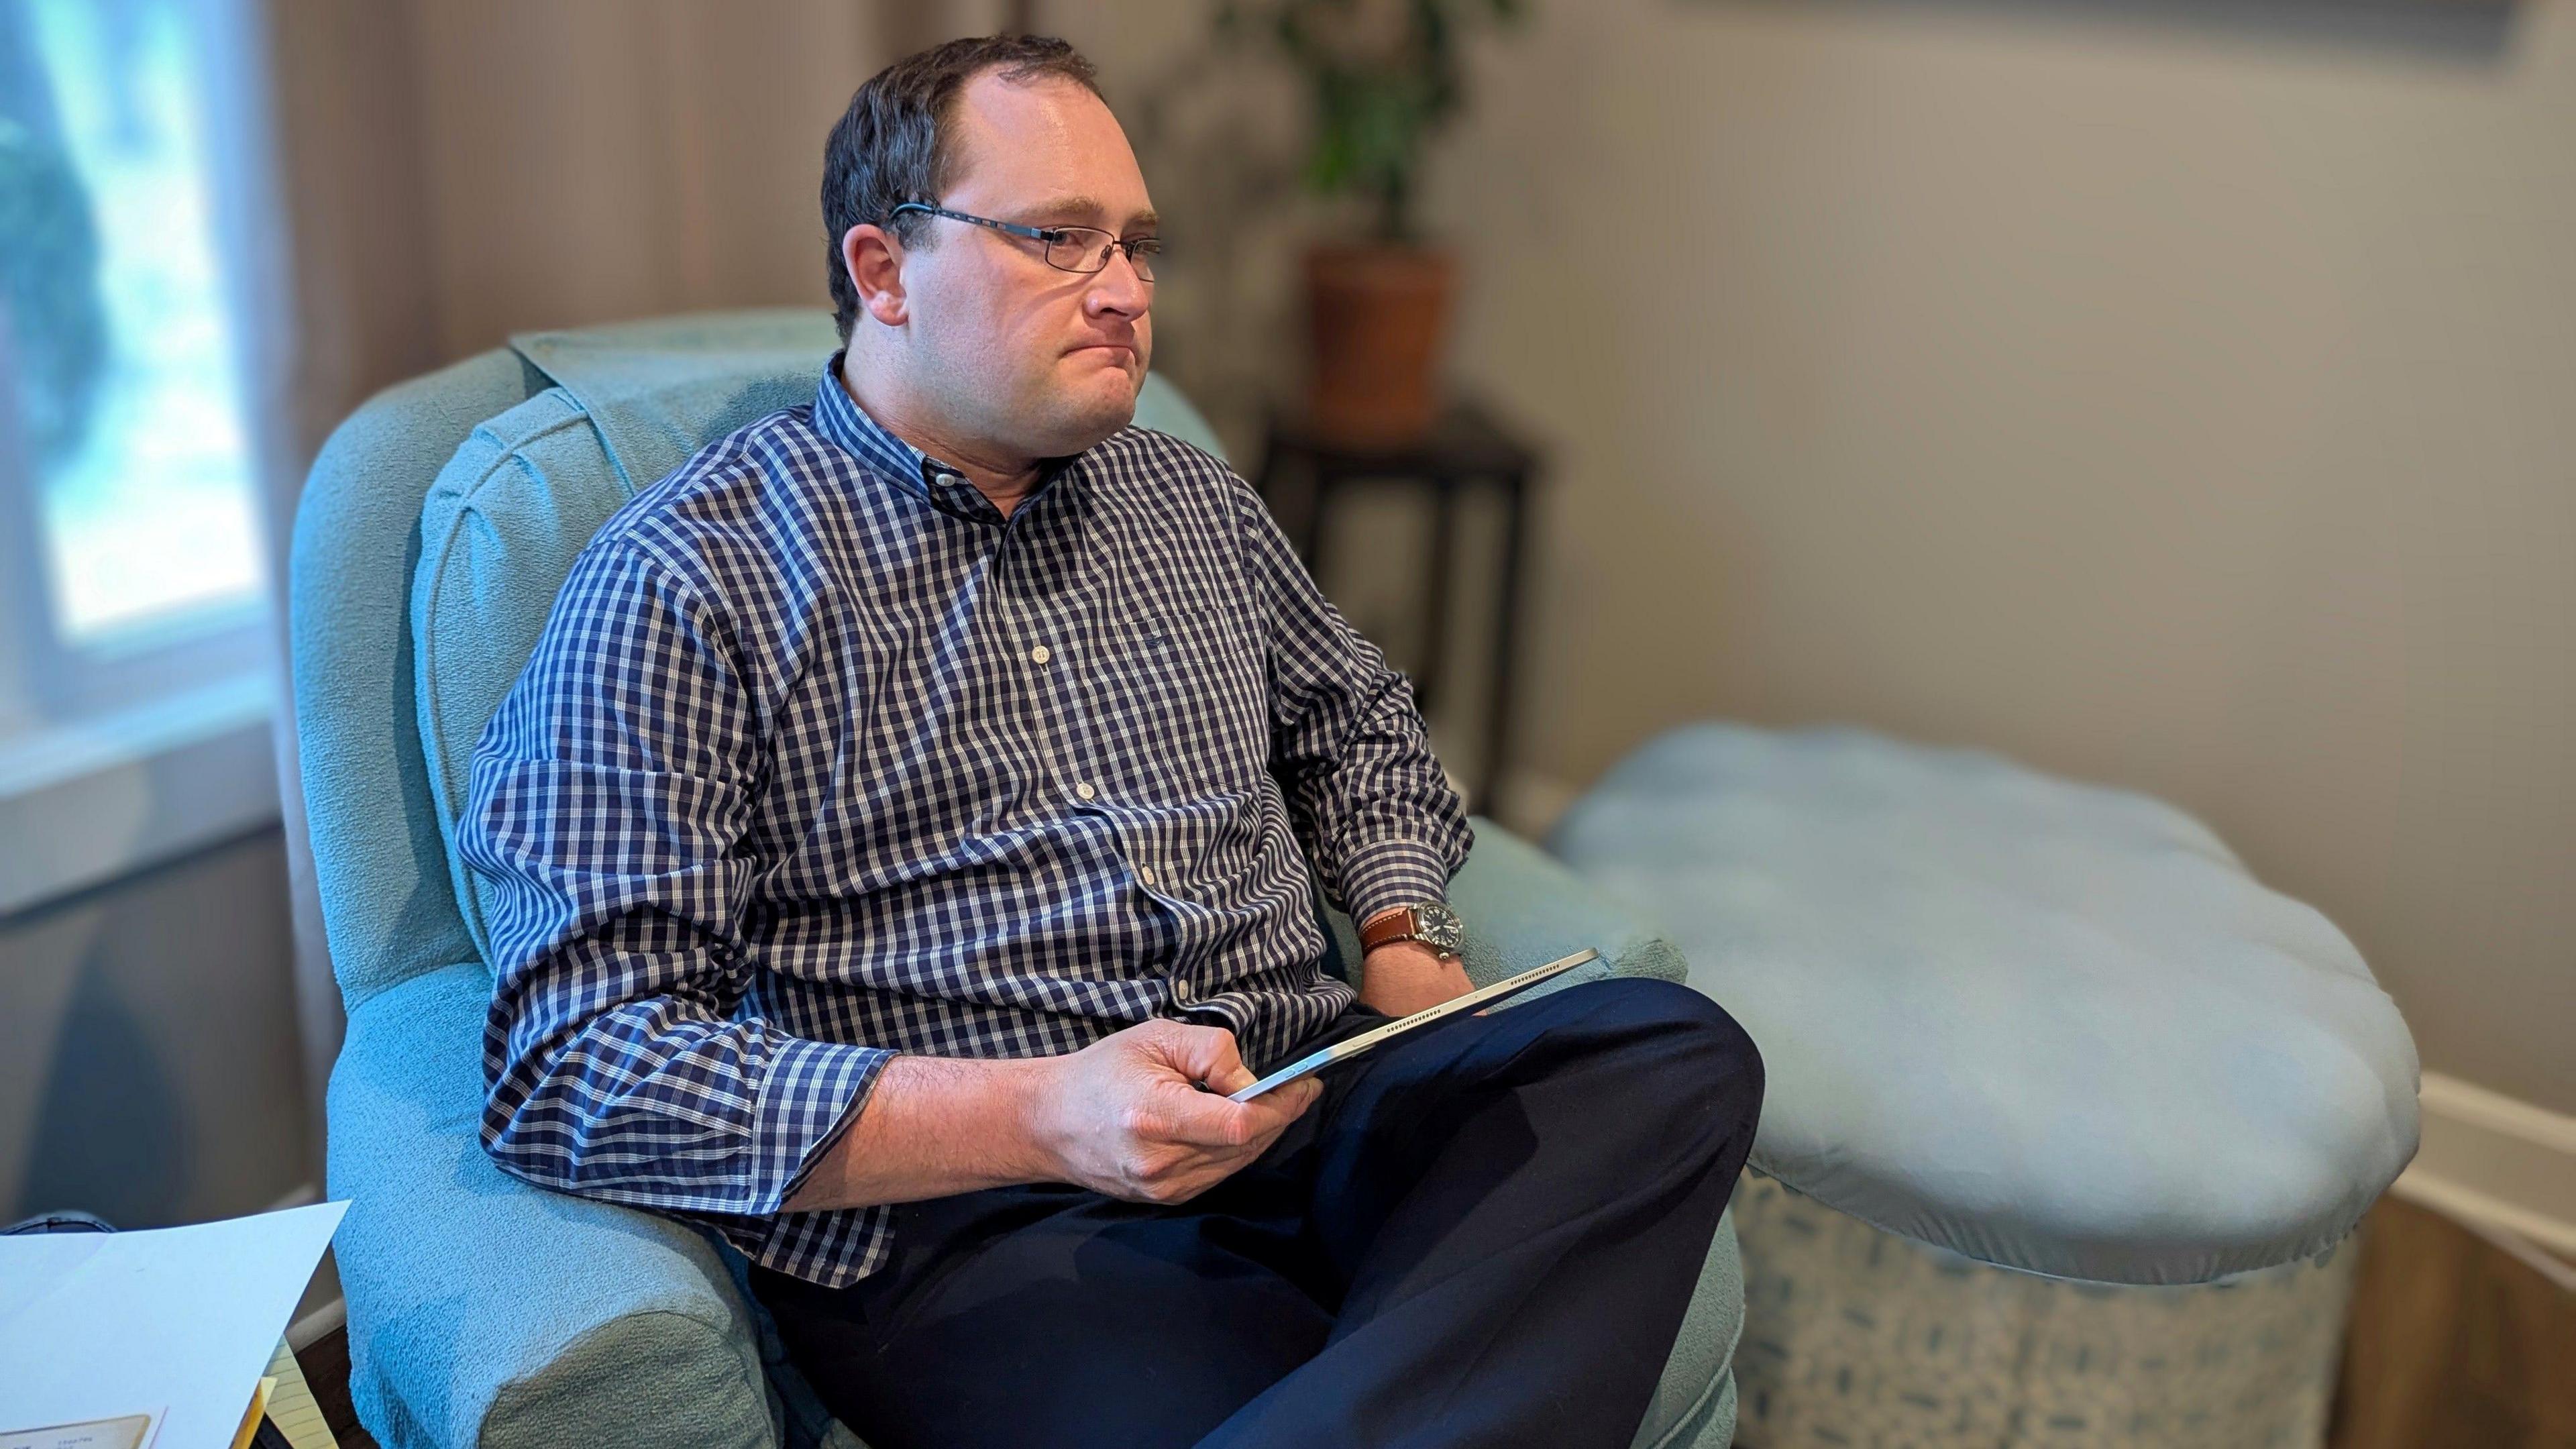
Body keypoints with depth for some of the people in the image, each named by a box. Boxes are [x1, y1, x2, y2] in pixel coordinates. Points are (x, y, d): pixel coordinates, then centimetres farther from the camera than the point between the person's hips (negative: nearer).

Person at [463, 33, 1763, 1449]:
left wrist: (1404, 940, 10)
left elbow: (1356, 726, 33)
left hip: (1319, 1112, 8)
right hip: (964, 1215, -7)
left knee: (1675, 1046, -21)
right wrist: (1039, 1115, -21)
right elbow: (567, 1067, -11)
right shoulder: (684, 579, -4)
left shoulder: (1194, 501, 17)